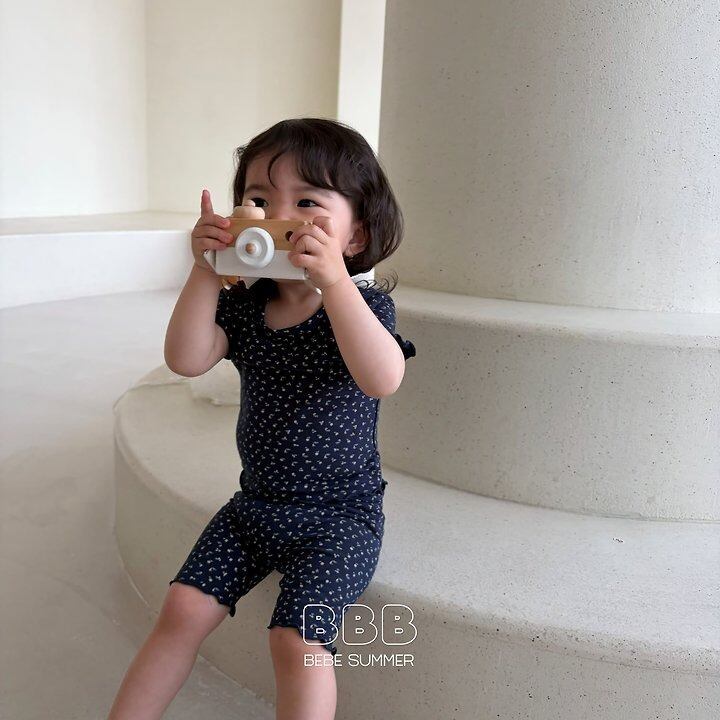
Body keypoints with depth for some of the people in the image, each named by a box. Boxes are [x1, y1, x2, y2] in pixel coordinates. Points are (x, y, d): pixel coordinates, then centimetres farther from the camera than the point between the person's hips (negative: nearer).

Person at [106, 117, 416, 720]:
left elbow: (383, 378, -34)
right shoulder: (244, 304, 2)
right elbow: (186, 359, -12)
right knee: (184, 608, 4)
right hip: (255, 502, 5)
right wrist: (206, 271, -20)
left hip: (340, 516, -5)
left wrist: (334, 279, -42)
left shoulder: (364, 303, -13)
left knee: (297, 638, -18)